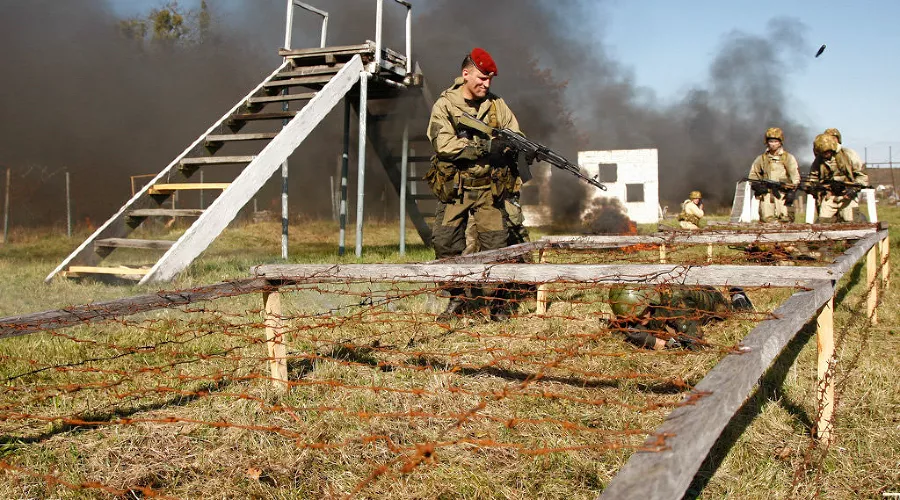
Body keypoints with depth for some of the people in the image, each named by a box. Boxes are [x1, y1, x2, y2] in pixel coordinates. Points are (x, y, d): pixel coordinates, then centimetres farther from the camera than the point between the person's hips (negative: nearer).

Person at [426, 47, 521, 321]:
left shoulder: (496, 104, 7)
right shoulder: (444, 105, -3)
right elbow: (444, 144, -17)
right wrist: (484, 148, -24)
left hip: (488, 188, 2)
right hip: (454, 188, -1)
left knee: (495, 244, -2)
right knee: (445, 242, -2)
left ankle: (497, 301, 12)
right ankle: (457, 297, 16)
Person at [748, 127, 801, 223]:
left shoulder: (788, 158, 11)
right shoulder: (761, 159, 16)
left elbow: (795, 177, 5)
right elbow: (752, 175, 21)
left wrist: (792, 191, -7)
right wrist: (756, 185, 3)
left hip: (783, 194, -2)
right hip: (766, 194, 2)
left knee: (785, 218, -14)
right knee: (767, 219, -9)